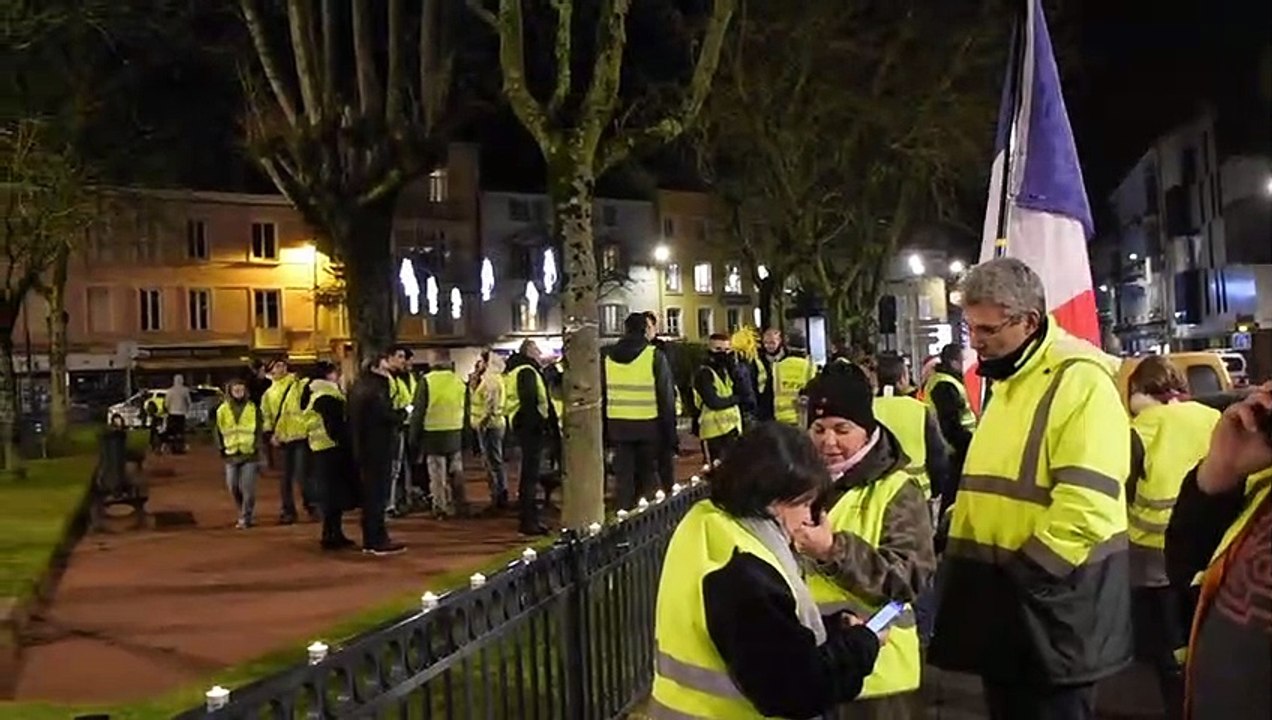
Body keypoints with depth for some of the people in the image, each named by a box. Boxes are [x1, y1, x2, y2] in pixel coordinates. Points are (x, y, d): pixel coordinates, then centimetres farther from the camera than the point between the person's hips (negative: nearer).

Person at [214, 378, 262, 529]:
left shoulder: (253, 409, 1)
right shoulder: (222, 410, 4)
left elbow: (258, 429, 4)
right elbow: (217, 430, 10)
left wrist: (257, 446, -3)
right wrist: (221, 447, 3)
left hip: (249, 454, -2)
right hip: (231, 454, 2)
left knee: (247, 488, -6)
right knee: (233, 487, 6)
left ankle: (245, 518, 2)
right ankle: (244, 512, 26)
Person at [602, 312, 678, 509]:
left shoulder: (607, 356, 3)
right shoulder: (655, 356, -8)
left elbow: (601, 394, 8)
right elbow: (667, 396, -8)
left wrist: (604, 428, 14)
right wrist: (670, 430, -2)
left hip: (617, 424, 3)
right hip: (648, 424, -3)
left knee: (624, 476, 9)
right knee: (646, 476, 9)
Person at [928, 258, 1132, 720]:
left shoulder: (1080, 380, -16)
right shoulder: (1007, 379, 15)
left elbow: (1086, 503, -25)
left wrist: (1023, 573, -21)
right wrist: (959, 542, 12)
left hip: (1046, 599, -9)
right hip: (999, 591, 9)